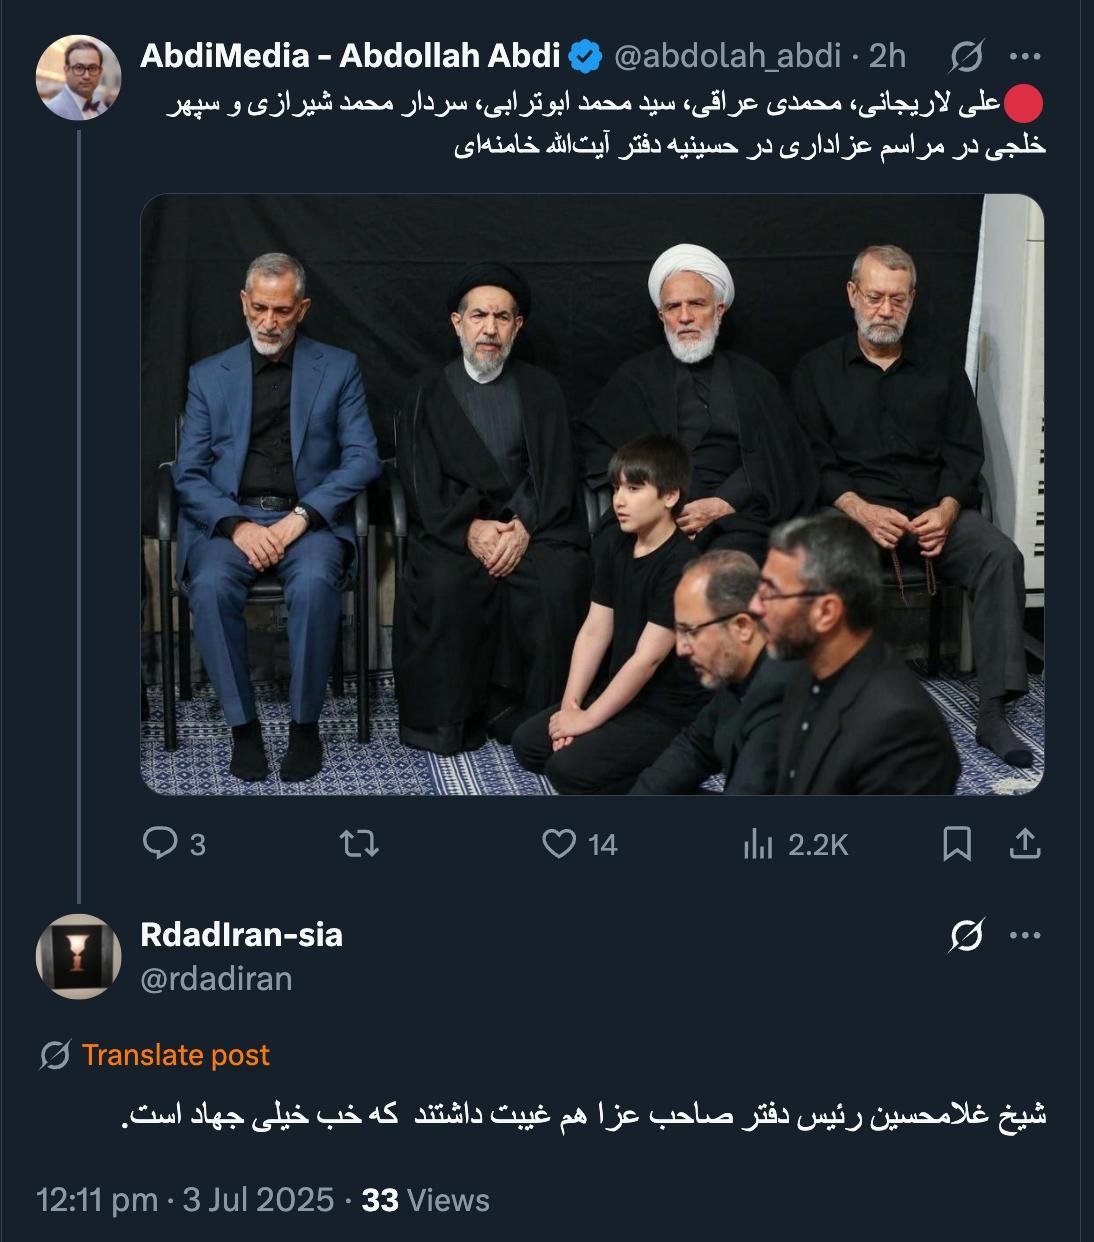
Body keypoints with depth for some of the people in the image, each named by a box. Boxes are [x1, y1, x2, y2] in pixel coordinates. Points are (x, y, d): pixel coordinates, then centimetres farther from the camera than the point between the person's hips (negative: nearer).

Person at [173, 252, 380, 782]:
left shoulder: (338, 369, 11)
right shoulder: (208, 375, 14)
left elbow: (363, 458, 2)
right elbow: (188, 473, 7)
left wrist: (303, 516, -12)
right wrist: (236, 525, -12)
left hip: (310, 517, -1)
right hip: (227, 518, 1)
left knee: (314, 583, -34)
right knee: (210, 587, -32)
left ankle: (304, 722, -17)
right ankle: (242, 724, -17)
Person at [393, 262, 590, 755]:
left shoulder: (541, 389, 15)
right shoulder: (428, 391, 12)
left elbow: (557, 475, 4)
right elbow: (421, 480, 1)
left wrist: (523, 529, -14)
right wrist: (470, 529, -15)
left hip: (532, 524, 1)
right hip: (453, 527, -1)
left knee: (558, 582, -30)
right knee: (442, 586, -32)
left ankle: (534, 717, -15)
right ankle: (448, 719, -15)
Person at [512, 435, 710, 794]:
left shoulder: (682, 565, -22)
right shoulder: (612, 543, 3)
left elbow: (648, 657, -22)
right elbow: (595, 630, 3)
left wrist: (589, 718, -17)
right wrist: (570, 704, -6)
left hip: (670, 711, -9)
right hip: (623, 692, 9)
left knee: (569, 769, -21)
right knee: (528, 743, 2)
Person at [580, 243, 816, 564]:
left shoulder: (753, 379, 19)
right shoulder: (636, 378, 19)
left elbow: (777, 458, 7)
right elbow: (595, 446, 9)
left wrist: (721, 505, -10)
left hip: (733, 518, 1)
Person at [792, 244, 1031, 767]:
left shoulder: (941, 367, 18)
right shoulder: (817, 370, 12)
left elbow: (965, 452, 10)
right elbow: (813, 459, 2)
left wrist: (946, 510, -11)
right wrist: (860, 510, -16)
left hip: (934, 508, 2)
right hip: (851, 507, -2)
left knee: (1001, 556, -27)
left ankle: (993, 713, -28)